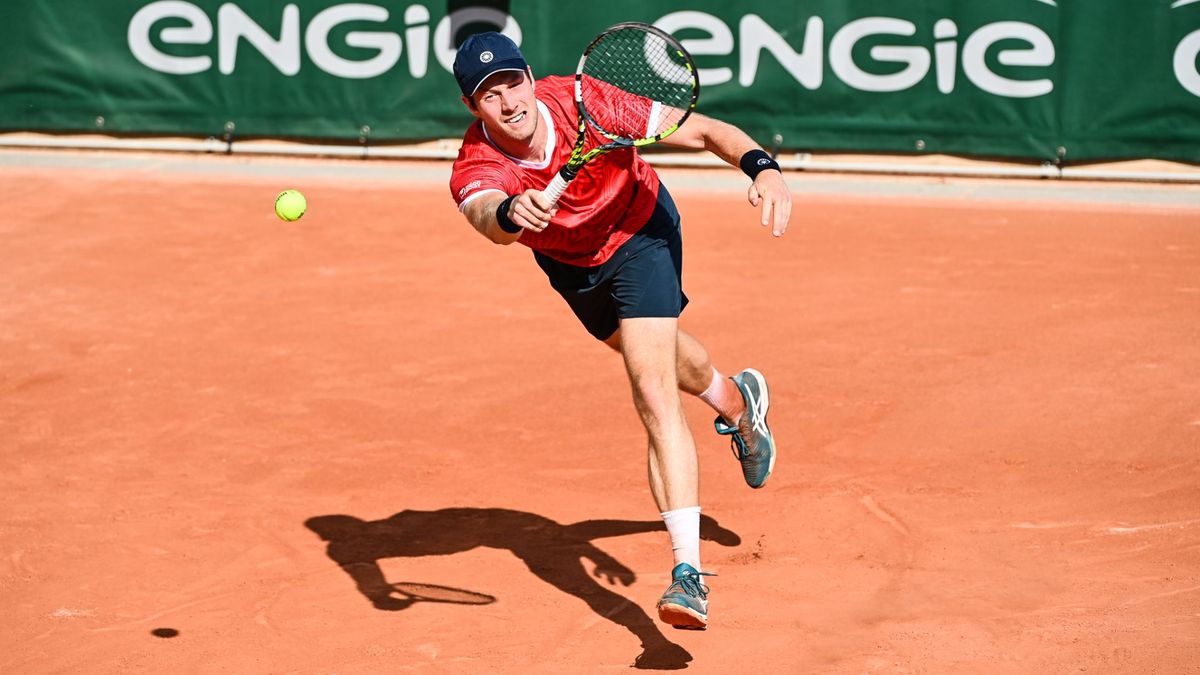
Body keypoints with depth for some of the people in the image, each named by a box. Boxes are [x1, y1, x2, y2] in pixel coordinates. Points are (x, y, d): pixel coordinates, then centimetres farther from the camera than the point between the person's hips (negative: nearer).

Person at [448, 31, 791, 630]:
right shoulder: (474, 170, -33)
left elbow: (702, 131, -28)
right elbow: (486, 217, -57)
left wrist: (762, 167, -45)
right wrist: (511, 214, -80)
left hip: (640, 233, -4)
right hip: (567, 262, 4)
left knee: (654, 392, -20)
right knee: (658, 353, 29)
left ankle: (688, 573, -23)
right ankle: (736, 403, 65)